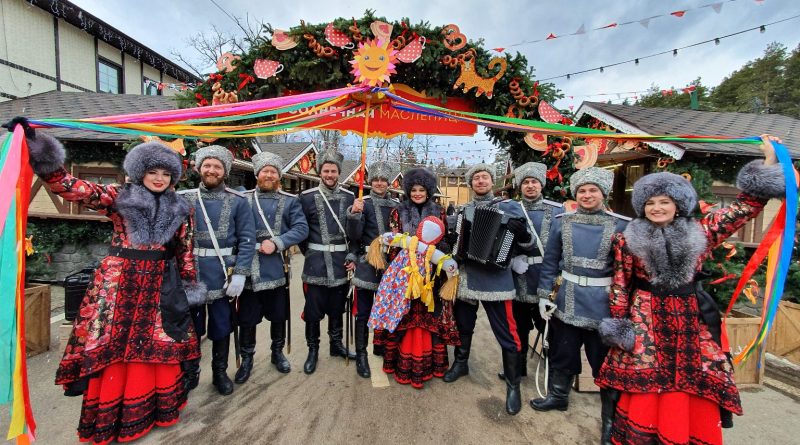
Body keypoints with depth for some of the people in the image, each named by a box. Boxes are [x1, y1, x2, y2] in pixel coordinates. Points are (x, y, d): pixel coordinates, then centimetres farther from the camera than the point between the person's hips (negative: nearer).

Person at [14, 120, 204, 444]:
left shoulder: (179, 209, 6)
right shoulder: (118, 197, 0)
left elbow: (185, 250, 9)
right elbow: (71, 188, -12)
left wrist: (190, 284, 9)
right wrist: (37, 149, -23)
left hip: (160, 284, 2)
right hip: (119, 281, -2)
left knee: (159, 345, 8)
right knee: (111, 343, 5)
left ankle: (156, 407, 27)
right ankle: (109, 416, 23)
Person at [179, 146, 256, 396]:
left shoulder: (238, 201, -2)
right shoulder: (183, 199, 4)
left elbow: (247, 240, -7)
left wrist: (240, 273, -14)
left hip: (223, 275, -1)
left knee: (221, 326, 11)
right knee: (190, 325, 14)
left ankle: (220, 373, 30)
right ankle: (190, 373, 34)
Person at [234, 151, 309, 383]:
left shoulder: (290, 201, 3)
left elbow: (301, 228, -7)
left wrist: (276, 243, -18)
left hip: (277, 267, 1)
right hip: (249, 267, 0)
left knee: (278, 314, 14)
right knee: (247, 316, 8)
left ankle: (277, 352, 34)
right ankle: (247, 359, 28)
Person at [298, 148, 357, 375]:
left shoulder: (349, 197, 4)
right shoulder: (307, 197, -2)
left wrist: (352, 256, -1)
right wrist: (309, 253, -1)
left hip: (341, 263, 2)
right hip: (316, 264, -2)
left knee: (337, 307, 15)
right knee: (313, 310, 6)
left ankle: (337, 344, 34)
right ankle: (313, 350, 25)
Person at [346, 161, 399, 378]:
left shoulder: (395, 205, 8)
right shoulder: (363, 203, -4)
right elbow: (354, 236, -13)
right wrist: (354, 214, -28)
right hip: (367, 265, -4)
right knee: (364, 313, 3)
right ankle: (361, 355, 16)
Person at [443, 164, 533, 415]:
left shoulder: (509, 206, -1)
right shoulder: (463, 210, 11)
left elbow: (525, 243, -4)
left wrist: (521, 233, -25)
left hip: (495, 279, -4)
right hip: (465, 277, 4)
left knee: (506, 334, 0)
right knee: (463, 325, 19)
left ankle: (513, 385, 18)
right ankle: (461, 363, 41)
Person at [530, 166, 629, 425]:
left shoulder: (620, 225, -5)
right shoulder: (561, 222, 0)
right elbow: (550, 262, 3)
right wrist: (544, 295, 0)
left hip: (603, 303, -2)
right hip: (567, 301, 2)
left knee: (604, 356, 12)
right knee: (562, 351, 16)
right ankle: (558, 396, 38)